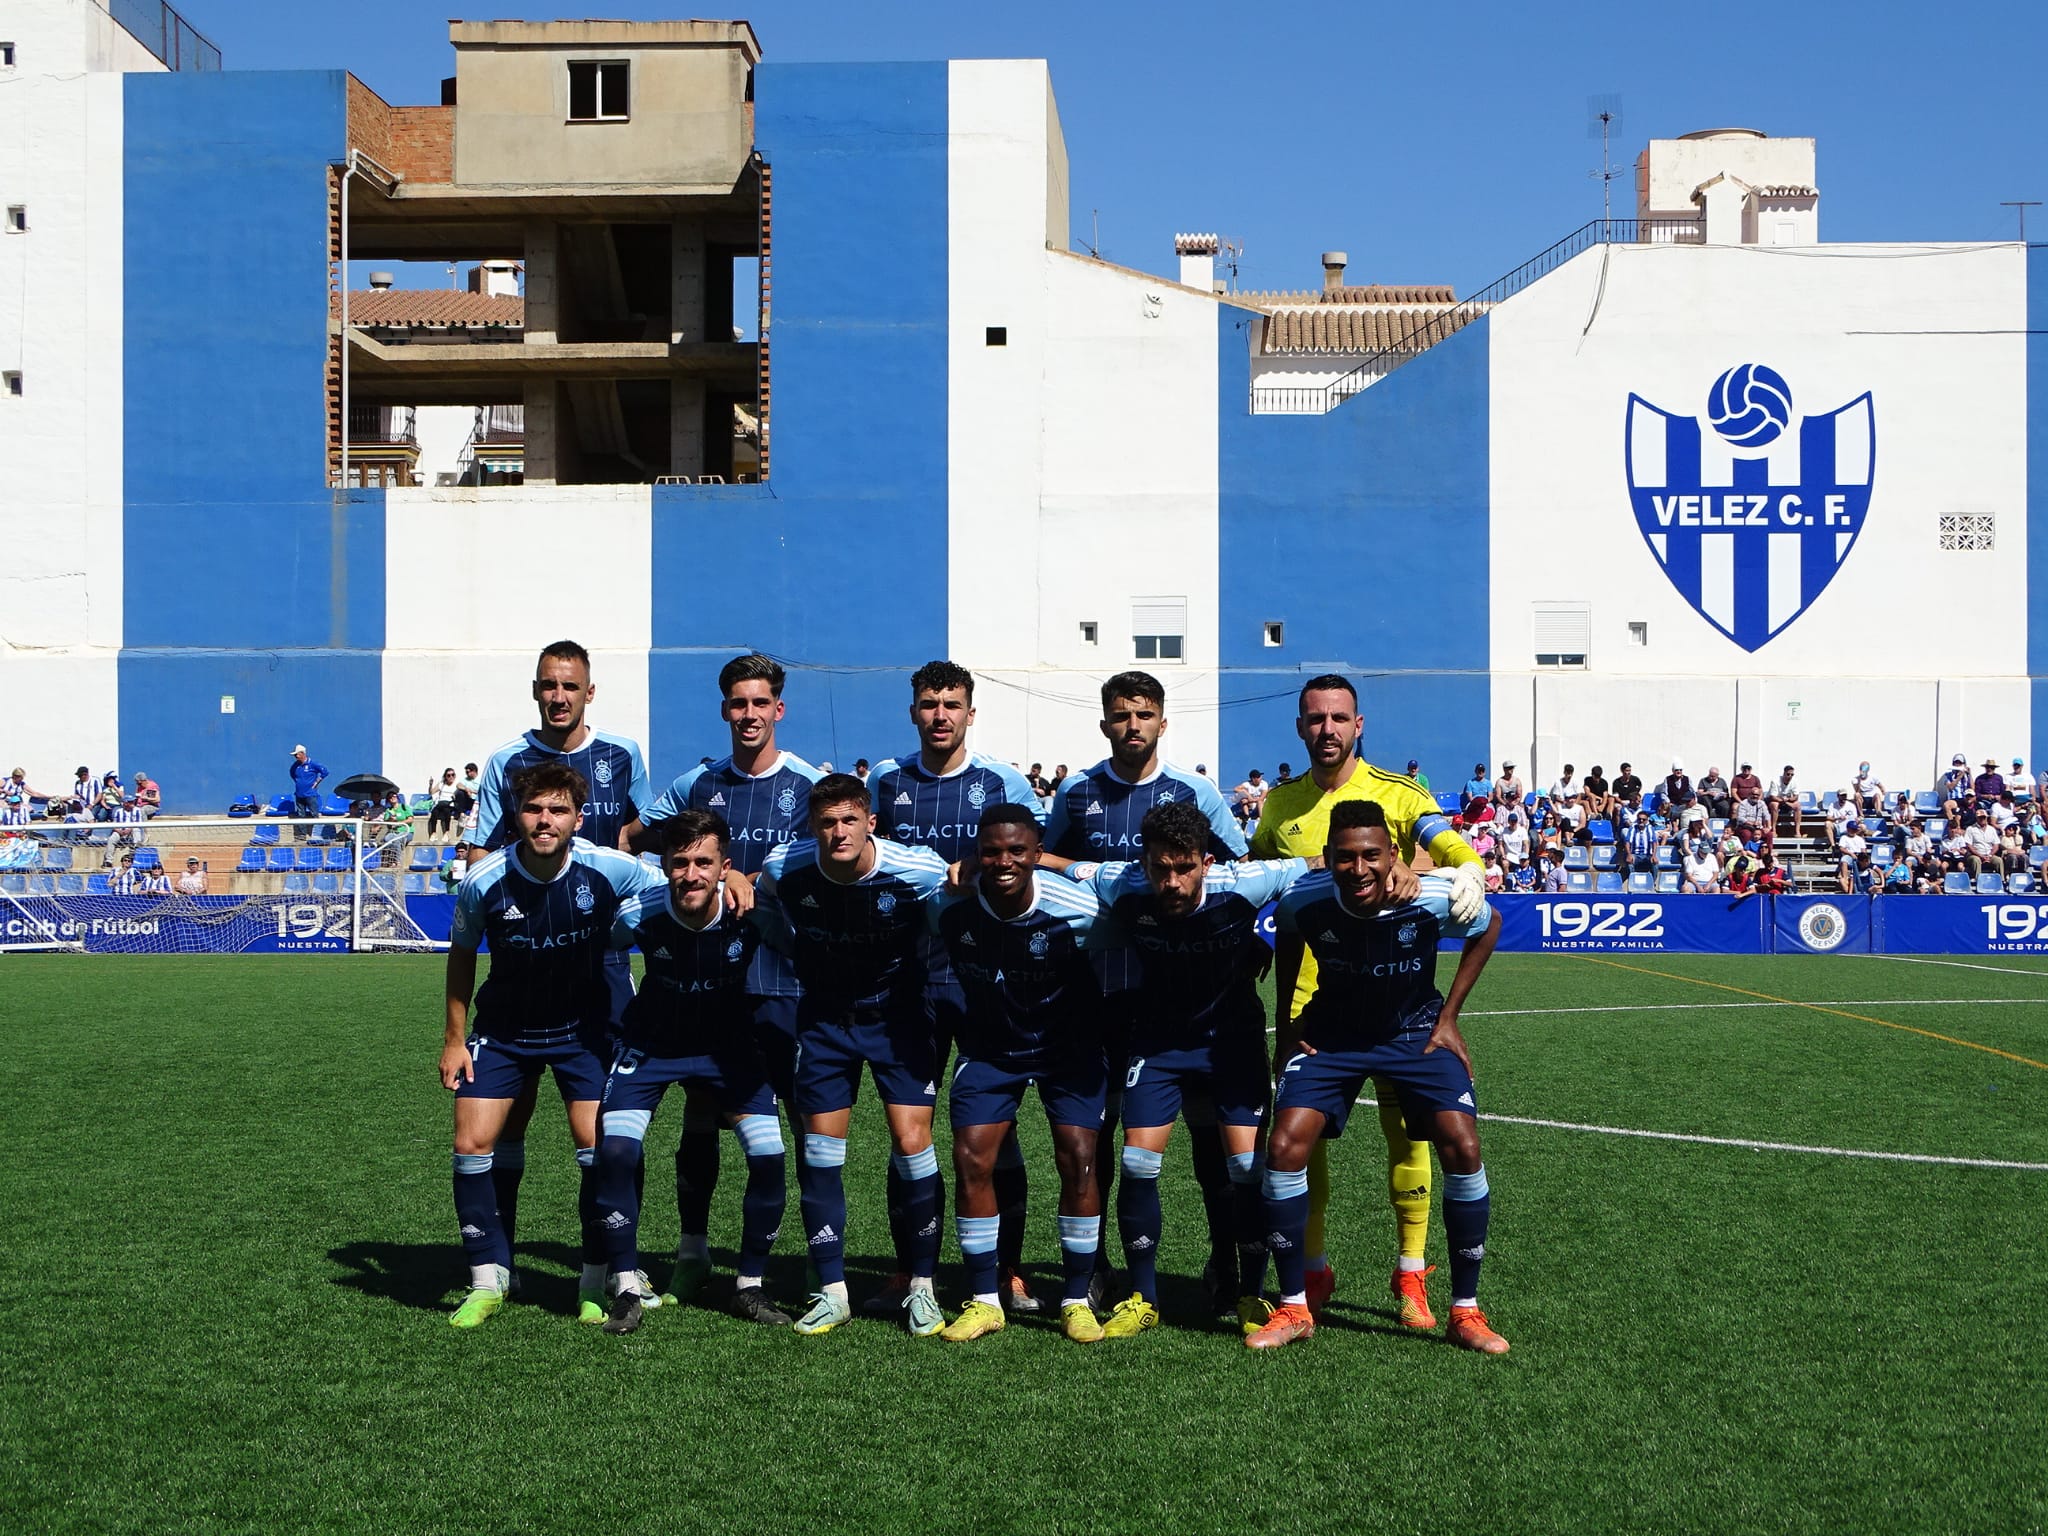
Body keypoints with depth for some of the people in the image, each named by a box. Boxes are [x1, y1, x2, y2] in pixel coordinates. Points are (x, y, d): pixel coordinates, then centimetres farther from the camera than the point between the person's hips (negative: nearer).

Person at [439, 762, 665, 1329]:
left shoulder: (610, 869, -20)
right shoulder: (484, 881, -18)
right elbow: (461, 955, 0)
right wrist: (454, 1038, 2)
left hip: (585, 1027, -1)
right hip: (502, 1029, 1)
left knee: (597, 1143, -11)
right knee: (472, 1143, -8)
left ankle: (596, 1286, 6)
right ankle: (487, 1283, 8)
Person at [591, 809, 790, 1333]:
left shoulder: (751, 913, -25)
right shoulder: (639, 915, -24)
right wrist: (624, 1014, 2)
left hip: (728, 1047, 1)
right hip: (650, 1045, 0)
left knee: (769, 1157, -12)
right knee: (615, 1150, -19)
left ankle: (750, 1286, 9)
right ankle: (626, 1290, -3)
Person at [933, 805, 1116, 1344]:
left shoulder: (1077, 910, -25)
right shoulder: (950, 909, -21)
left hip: (1068, 1043, -1)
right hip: (989, 1045, 2)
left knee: (1078, 1158, -11)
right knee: (971, 1159, -9)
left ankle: (1077, 1300, 4)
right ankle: (983, 1300, 5)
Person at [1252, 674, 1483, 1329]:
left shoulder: (1397, 794, -2)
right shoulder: (1280, 804, 9)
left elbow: (1454, 849, -17)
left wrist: (1467, 871, -40)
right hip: (1305, 994, 3)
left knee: (1405, 1126, -2)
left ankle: (1411, 1275, 12)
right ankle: (1313, 1270, 20)